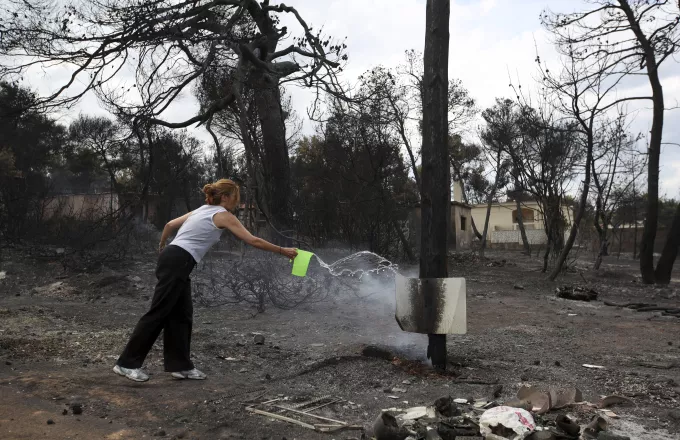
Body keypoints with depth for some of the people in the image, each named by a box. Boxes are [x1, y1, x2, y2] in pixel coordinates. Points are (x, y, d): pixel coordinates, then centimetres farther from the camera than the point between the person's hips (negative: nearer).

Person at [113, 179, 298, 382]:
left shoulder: (202, 210, 20)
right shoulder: (224, 215, -3)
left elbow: (170, 224, 23)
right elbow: (253, 241, -6)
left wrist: (162, 246, 39)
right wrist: (282, 251, 1)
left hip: (172, 259, 10)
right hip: (177, 263, -9)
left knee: (181, 314, 11)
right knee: (158, 314, -3)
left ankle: (179, 365, 17)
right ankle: (127, 363, 6)